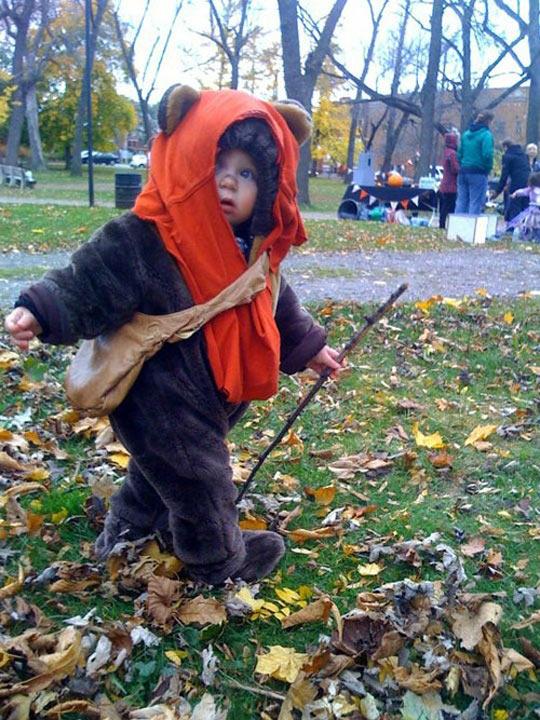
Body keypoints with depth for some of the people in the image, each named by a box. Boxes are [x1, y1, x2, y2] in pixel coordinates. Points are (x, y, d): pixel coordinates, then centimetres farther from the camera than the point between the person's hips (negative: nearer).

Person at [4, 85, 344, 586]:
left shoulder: (255, 252, -3)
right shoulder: (139, 241, -26)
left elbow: (273, 306, 12)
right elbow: (86, 286, -24)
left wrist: (308, 347, 19)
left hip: (210, 397, 9)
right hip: (160, 405, -8)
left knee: (162, 469, 30)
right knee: (200, 482, 9)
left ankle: (127, 530, 57)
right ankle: (221, 560, 38)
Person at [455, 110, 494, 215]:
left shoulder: (466, 133, 11)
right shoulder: (486, 135, -9)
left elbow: (459, 152, 12)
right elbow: (487, 154, -19)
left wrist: (462, 165, 15)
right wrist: (488, 168, -4)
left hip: (463, 172, 6)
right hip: (478, 173, -6)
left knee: (461, 201, 9)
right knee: (475, 202, -2)